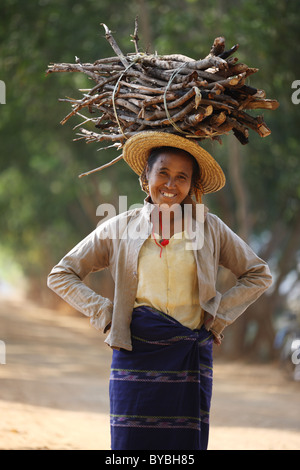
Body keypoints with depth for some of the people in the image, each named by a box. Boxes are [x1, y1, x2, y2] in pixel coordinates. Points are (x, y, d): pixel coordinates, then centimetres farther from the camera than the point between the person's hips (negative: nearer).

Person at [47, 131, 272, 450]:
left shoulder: (209, 228, 5)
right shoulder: (119, 229, 4)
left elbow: (258, 274, 15)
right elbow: (60, 276, 9)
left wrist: (218, 317, 5)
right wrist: (104, 314, -1)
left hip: (191, 358, 1)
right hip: (135, 356, 0)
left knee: (186, 445, -2)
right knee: (131, 444, -5)